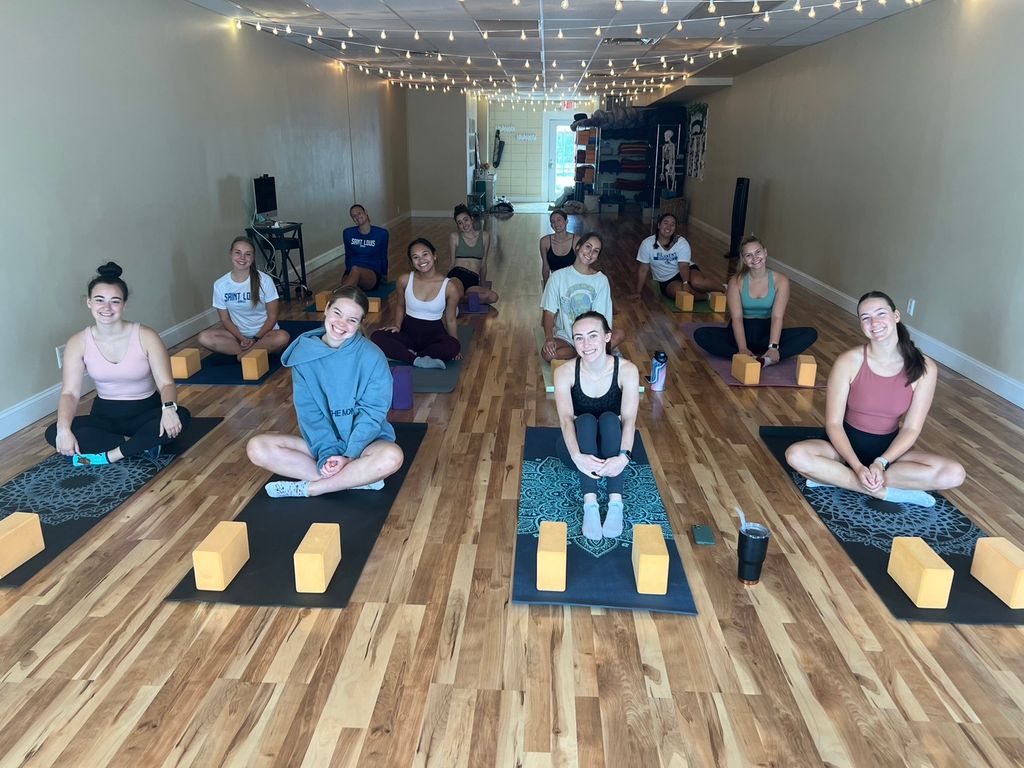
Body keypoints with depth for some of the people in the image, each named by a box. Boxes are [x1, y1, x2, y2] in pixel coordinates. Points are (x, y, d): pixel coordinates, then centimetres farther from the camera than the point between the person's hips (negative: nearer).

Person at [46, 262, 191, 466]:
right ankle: (142, 445, -21)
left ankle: (108, 456, -23)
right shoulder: (78, 343, -8)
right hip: (105, 415, 2)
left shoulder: (146, 337, -14)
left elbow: (166, 383, -18)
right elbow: (70, 392, -13)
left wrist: (168, 409, -42)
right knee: (54, 433, -24)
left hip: (145, 411, -2)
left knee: (180, 417, -33)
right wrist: (64, 429, -32)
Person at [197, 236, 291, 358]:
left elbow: (272, 316, -7)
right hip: (238, 333, 2)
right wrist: (241, 339, -15)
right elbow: (225, 319, 1)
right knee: (204, 337, -24)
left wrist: (256, 339, -17)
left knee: (282, 337, -35)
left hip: (264, 332, -2)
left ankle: (242, 354, -20)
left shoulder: (265, 280, -11)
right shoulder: (220, 285, -4)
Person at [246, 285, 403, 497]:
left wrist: (349, 455, -25)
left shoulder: (372, 357, -14)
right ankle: (357, 477, -20)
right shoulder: (304, 353, -6)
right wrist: (327, 453, -22)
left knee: (391, 457, -36)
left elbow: (372, 413, -14)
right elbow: (308, 411, -9)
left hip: (365, 441, -3)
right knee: (257, 447, -17)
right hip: (321, 442, 3)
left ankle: (306, 488, -19)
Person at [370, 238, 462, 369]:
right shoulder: (405, 280, -5)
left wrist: (455, 349, -8)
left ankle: (402, 354, -21)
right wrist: (397, 326, -4)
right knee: (376, 337, -26)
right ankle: (418, 360, -27)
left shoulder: (449, 287, -10)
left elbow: (450, 320, 0)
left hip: (434, 333, -1)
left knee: (452, 347, -36)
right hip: (408, 331, 2)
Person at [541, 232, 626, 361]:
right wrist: (549, 338, -23)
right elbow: (550, 311, -5)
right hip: (565, 336, -1)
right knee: (547, 353, -33)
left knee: (619, 335, -28)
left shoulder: (601, 280, 0)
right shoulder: (559, 276, -2)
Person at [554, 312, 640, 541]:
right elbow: (565, 418, -31)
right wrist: (578, 457, -50)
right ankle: (590, 504, -41)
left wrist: (623, 456, -48)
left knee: (609, 418, -32)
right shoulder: (565, 373, -18)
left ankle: (615, 502, -40)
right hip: (579, 448, 0)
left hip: (611, 447, 0)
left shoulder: (627, 370, -18)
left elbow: (629, 419, -29)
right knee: (585, 420, -32)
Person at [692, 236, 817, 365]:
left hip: (766, 332, 1)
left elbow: (777, 317, -18)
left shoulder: (780, 281, -9)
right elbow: (736, 318, -19)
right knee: (700, 334, -28)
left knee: (811, 334, -23)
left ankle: (766, 359, -42)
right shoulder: (736, 282, -10)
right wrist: (743, 348, -34)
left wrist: (773, 347, -33)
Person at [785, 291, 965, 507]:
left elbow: (911, 429, -10)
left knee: (954, 474, -24)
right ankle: (887, 492, -24)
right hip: (848, 444, -2)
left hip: (889, 448, 2)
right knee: (796, 455, -32)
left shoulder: (924, 368, -12)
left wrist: (880, 463, -25)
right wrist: (858, 467, -28)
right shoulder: (849, 361, -16)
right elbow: (833, 423, -15)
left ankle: (834, 477, -24)